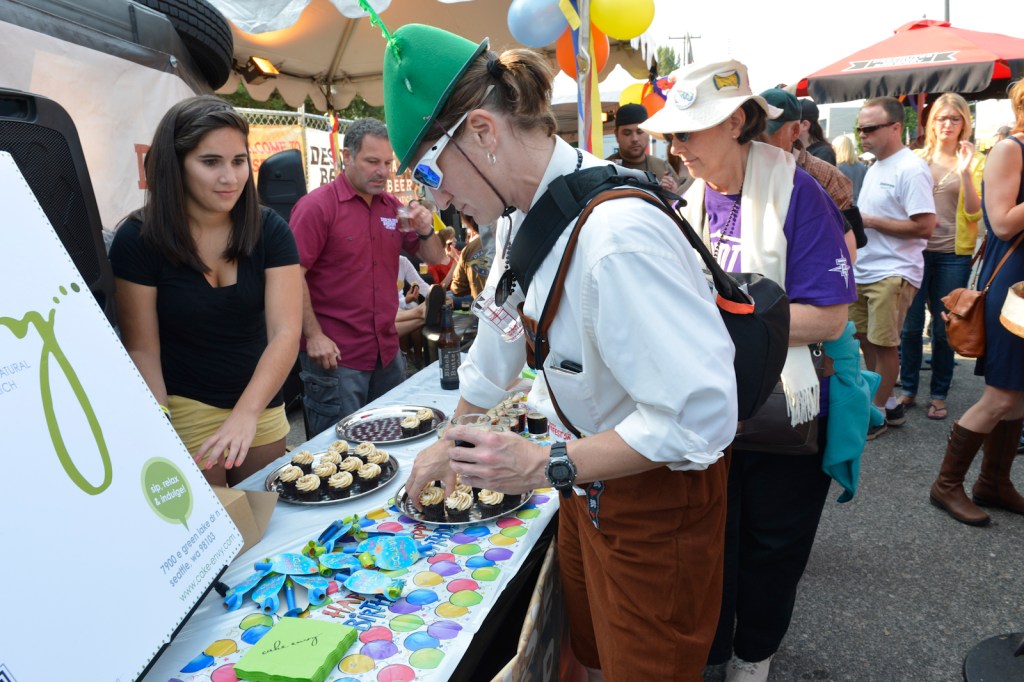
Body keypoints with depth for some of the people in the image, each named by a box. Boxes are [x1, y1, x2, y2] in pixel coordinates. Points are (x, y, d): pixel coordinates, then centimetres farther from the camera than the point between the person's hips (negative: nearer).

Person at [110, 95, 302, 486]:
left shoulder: (270, 231, -9)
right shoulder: (138, 239, -12)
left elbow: (285, 333, -18)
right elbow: (142, 350, -10)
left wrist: (247, 413, -32)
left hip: (261, 405, 3)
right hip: (184, 411, -2)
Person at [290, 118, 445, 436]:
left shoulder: (393, 207, 10)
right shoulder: (316, 206, -9)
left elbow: (435, 258, 13)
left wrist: (426, 230, -8)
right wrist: (313, 336, -16)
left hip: (388, 352, 7)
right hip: (335, 356, -6)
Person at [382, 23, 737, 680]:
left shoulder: (617, 233, -33)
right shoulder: (524, 215, -2)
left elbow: (700, 413, -32)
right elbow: (501, 340, 12)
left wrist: (546, 465, -27)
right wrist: (450, 445, 20)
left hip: (656, 496, -7)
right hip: (587, 480, 8)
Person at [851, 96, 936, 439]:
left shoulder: (911, 169, -13)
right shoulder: (874, 168, 15)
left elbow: (924, 227, -19)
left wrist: (870, 221, -17)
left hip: (893, 273, -9)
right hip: (864, 270, 9)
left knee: (884, 344, -1)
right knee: (865, 337, 13)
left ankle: (877, 413, 12)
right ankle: (887, 403, 28)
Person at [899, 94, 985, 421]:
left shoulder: (975, 161, 3)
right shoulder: (917, 158, 7)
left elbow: (975, 213, -6)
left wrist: (965, 173, -16)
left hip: (953, 255, -1)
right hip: (916, 250, 1)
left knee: (943, 328, 5)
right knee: (911, 325, 3)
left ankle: (938, 395, 17)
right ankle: (907, 388, 17)